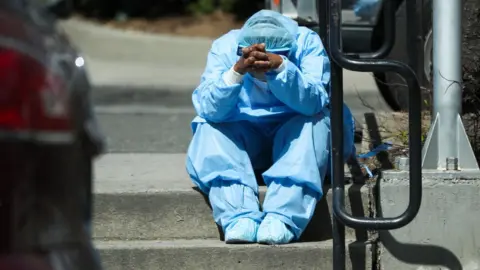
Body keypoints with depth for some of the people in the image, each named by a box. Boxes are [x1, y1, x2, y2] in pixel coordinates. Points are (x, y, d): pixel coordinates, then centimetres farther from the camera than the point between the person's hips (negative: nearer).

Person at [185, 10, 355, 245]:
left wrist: (280, 67, -50)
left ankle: (283, 218, -44)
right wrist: (237, 71, -44)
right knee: (210, 130, -27)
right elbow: (208, 110, -28)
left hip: (294, 137, -1)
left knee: (314, 124, -31)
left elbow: (313, 103, -34)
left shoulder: (307, 43, -19)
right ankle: (238, 218, -43)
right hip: (243, 139, 1)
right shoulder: (225, 47, -16)